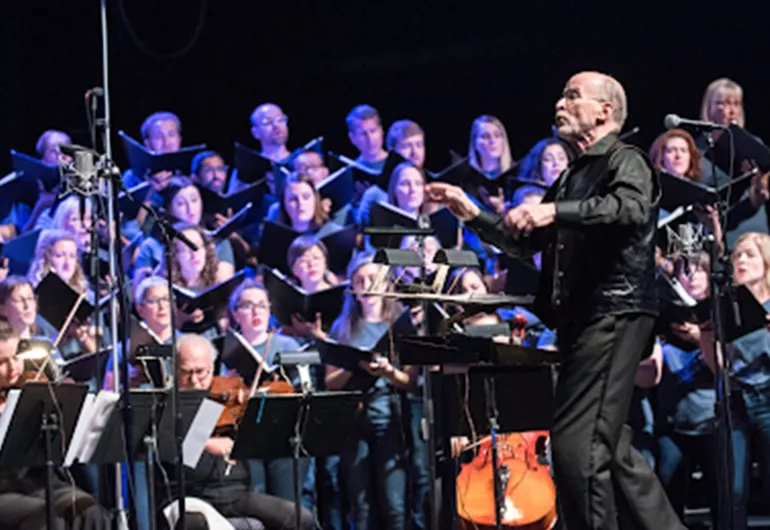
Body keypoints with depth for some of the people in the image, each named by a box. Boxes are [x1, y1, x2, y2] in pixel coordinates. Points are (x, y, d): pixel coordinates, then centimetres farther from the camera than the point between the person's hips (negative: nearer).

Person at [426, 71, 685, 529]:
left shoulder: (625, 161, -3)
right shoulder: (573, 177, 23)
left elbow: (632, 208, -26)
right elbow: (524, 242, 28)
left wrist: (555, 212, -32)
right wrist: (473, 215, 15)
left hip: (614, 315, -10)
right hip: (581, 321, 10)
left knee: (578, 444, -16)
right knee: (610, 450, 12)